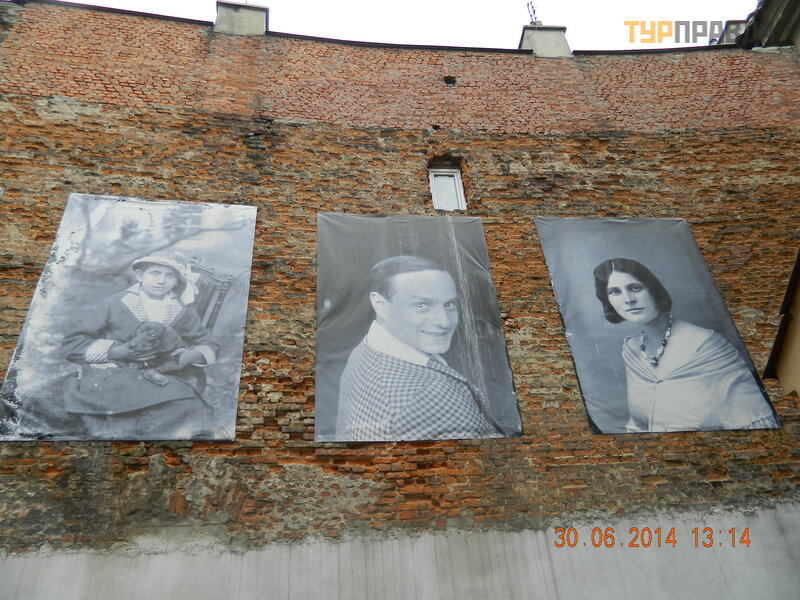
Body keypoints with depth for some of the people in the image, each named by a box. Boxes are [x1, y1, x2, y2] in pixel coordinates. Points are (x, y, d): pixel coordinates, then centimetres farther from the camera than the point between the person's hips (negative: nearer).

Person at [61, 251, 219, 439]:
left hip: (158, 376, 4)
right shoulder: (116, 304, 2)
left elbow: (209, 344, 17)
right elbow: (73, 344, 0)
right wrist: (118, 351, -16)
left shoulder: (182, 311, 12)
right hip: (109, 376, -3)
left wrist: (192, 355, -8)